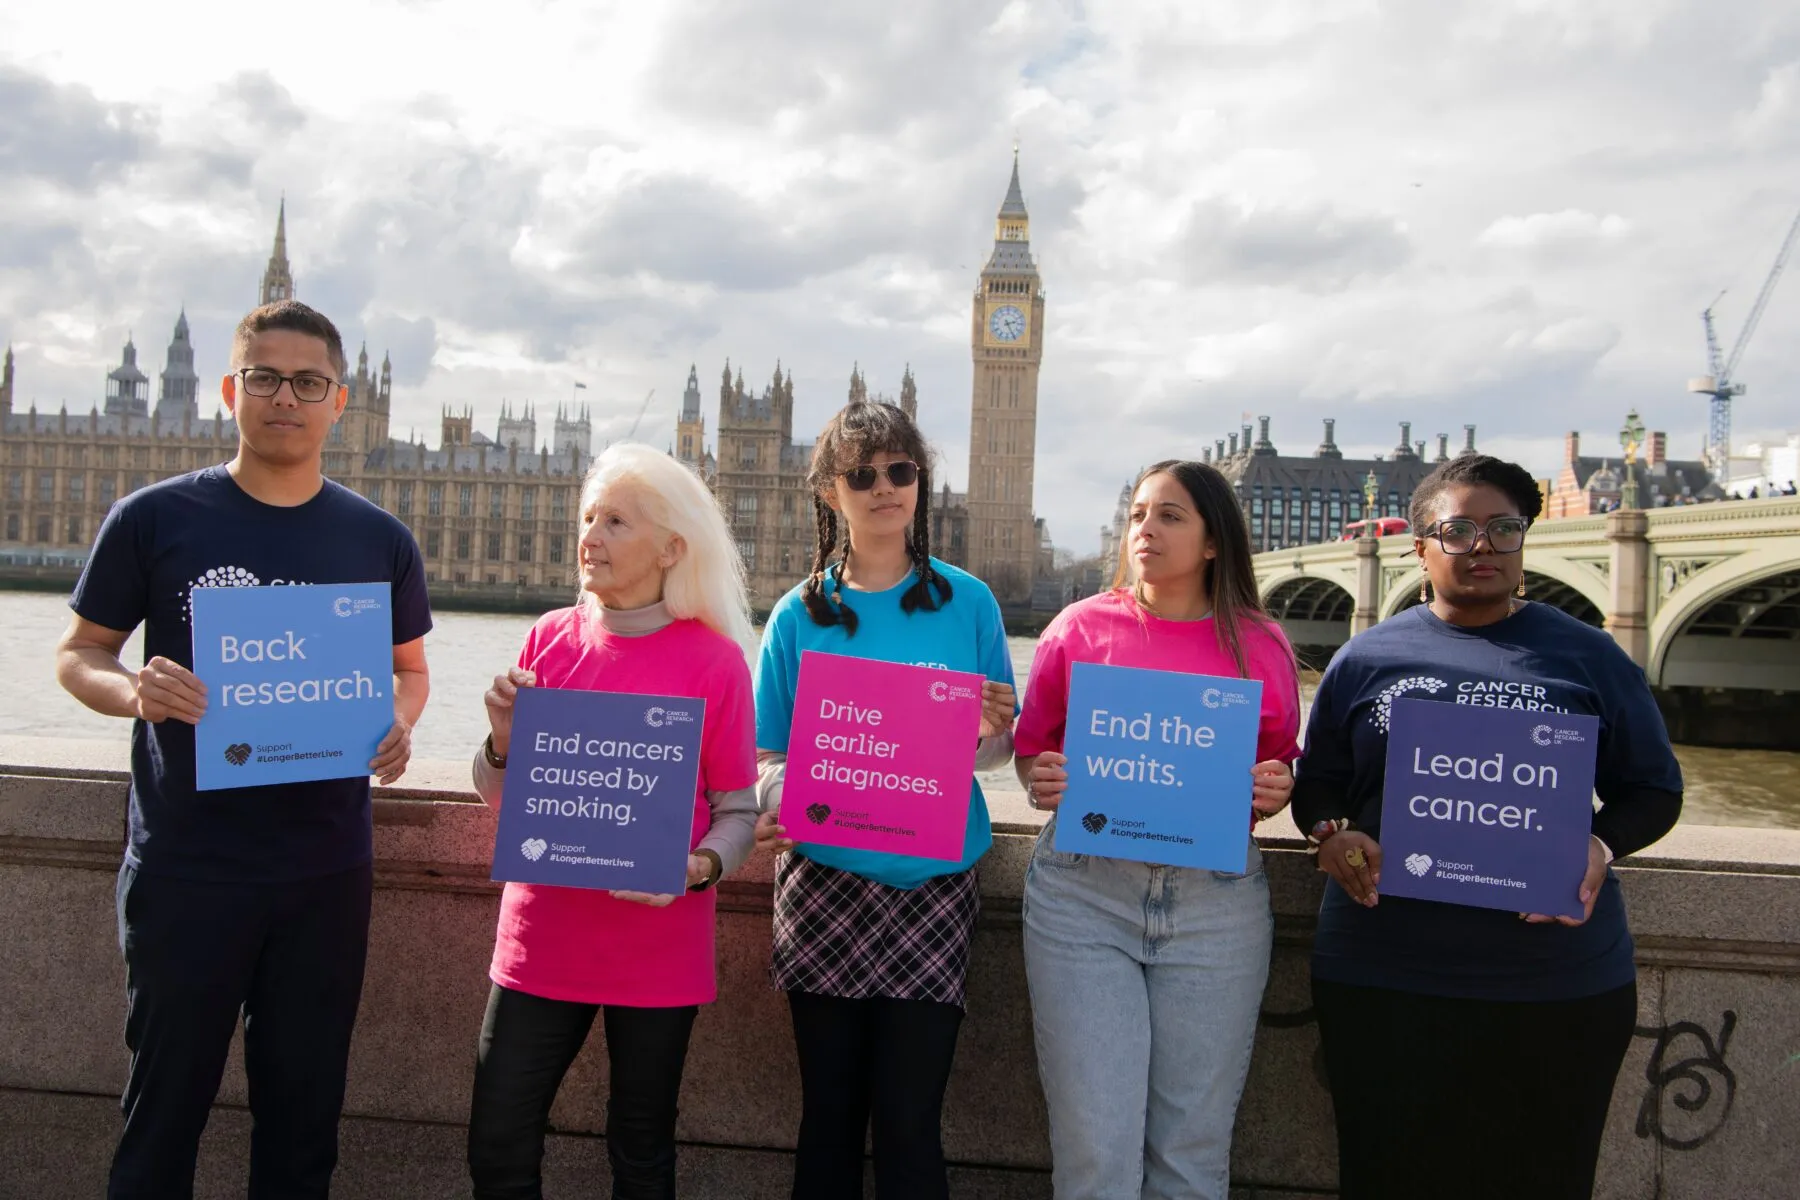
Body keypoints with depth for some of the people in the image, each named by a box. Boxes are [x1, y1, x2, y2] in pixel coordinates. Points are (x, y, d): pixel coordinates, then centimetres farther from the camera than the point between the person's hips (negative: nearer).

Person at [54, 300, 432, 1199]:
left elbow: (408, 669, 13)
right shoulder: (154, 519, -3)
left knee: (303, 1112, 14)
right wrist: (135, 691, -19)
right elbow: (78, 655, 4)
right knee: (164, 1109, 9)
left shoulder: (380, 542, 3)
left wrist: (396, 727, -9)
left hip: (327, 870, 2)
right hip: (182, 866, -2)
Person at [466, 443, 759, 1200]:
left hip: (658, 953, -3)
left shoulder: (714, 659, -7)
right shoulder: (551, 638, 2)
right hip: (541, 939, 3)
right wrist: (504, 743, -10)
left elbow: (738, 813, -3)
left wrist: (699, 868, -23)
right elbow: (501, 797, 10)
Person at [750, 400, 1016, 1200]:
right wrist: (775, 812, -18)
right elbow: (771, 754, 3)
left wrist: (993, 732, -16)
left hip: (933, 887, 0)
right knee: (829, 1114, 9)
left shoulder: (967, 602, 3)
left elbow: (992, 753, 7)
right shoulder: (800, 615, 3)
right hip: (824, 885, 1)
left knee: (910, 1126, 0)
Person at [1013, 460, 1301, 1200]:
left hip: (1216, 902, 1)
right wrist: (1043, 783, -9)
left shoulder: (1261, 645, 6)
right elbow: (1030, 751, 13)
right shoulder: (1078, 627, 4)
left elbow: (1283, 768, 16)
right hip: (1083, 894, -1)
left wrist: (1276, 791, -6)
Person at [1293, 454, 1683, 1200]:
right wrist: (1331, 832, -9)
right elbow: (1317, 781, 13)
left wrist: (1600, 848, -11)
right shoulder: (1368, 657, 8)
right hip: (1382, 982, 0)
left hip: (1559, 989, 0)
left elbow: (1652, 788, 9)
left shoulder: (1587, 656, 8)